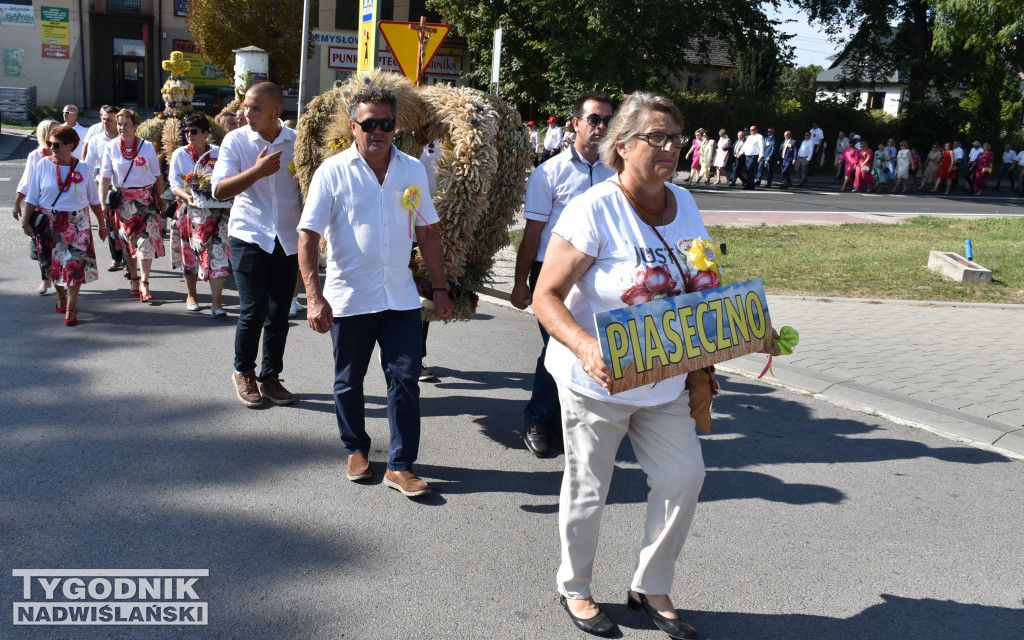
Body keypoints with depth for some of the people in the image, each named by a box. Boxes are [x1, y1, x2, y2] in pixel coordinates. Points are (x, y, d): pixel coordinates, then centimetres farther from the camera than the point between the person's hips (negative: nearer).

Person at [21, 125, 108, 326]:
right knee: (53, 264, 10)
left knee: (75, 264, -8)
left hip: (76, 223, -1)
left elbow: (94, 200, 5)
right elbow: (32, 197, -1)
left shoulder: (82, 169, -3)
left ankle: (71, 308, -1)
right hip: (49, 223, 1)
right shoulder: (43, 165, -5)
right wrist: (26, 221, -5)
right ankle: (61, 296, 35)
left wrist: (102, 224, 9)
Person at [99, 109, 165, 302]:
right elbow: (105, 177, -3)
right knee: (127, 241, 8)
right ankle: (134, 279, 24)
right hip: (122, 200, 1)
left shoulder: (147, 146, -1)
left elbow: (158, 176, 4)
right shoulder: (111, 147, 0)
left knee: (146, 240, -11)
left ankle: (144, 284, -10)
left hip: (146, 198, -1)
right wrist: (102, 202, -12)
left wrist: (162, 200, 3)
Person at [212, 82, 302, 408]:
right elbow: (219, 189, -9)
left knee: (279, 313, 6)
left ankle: (270, 377, 22)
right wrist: (257, 171, -20)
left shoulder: (297, 142, 0)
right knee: (254, 310, -7)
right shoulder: (235, 140, -3)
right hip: (248, 237, -2)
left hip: (288, 240, 2)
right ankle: (243, 372, 16)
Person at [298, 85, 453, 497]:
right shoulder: (334, 171, -6)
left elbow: (428, 231, 10)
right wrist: (314, 297, -17)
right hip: (349, 299, -2)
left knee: (405, 377, 0)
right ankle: (357, 450, 33)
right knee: (349, 381, 12)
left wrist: (440, 288, 7)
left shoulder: (413, 170, 5)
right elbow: (308, 236, -9)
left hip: (401, 297, 2)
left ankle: (400, 466, 9)